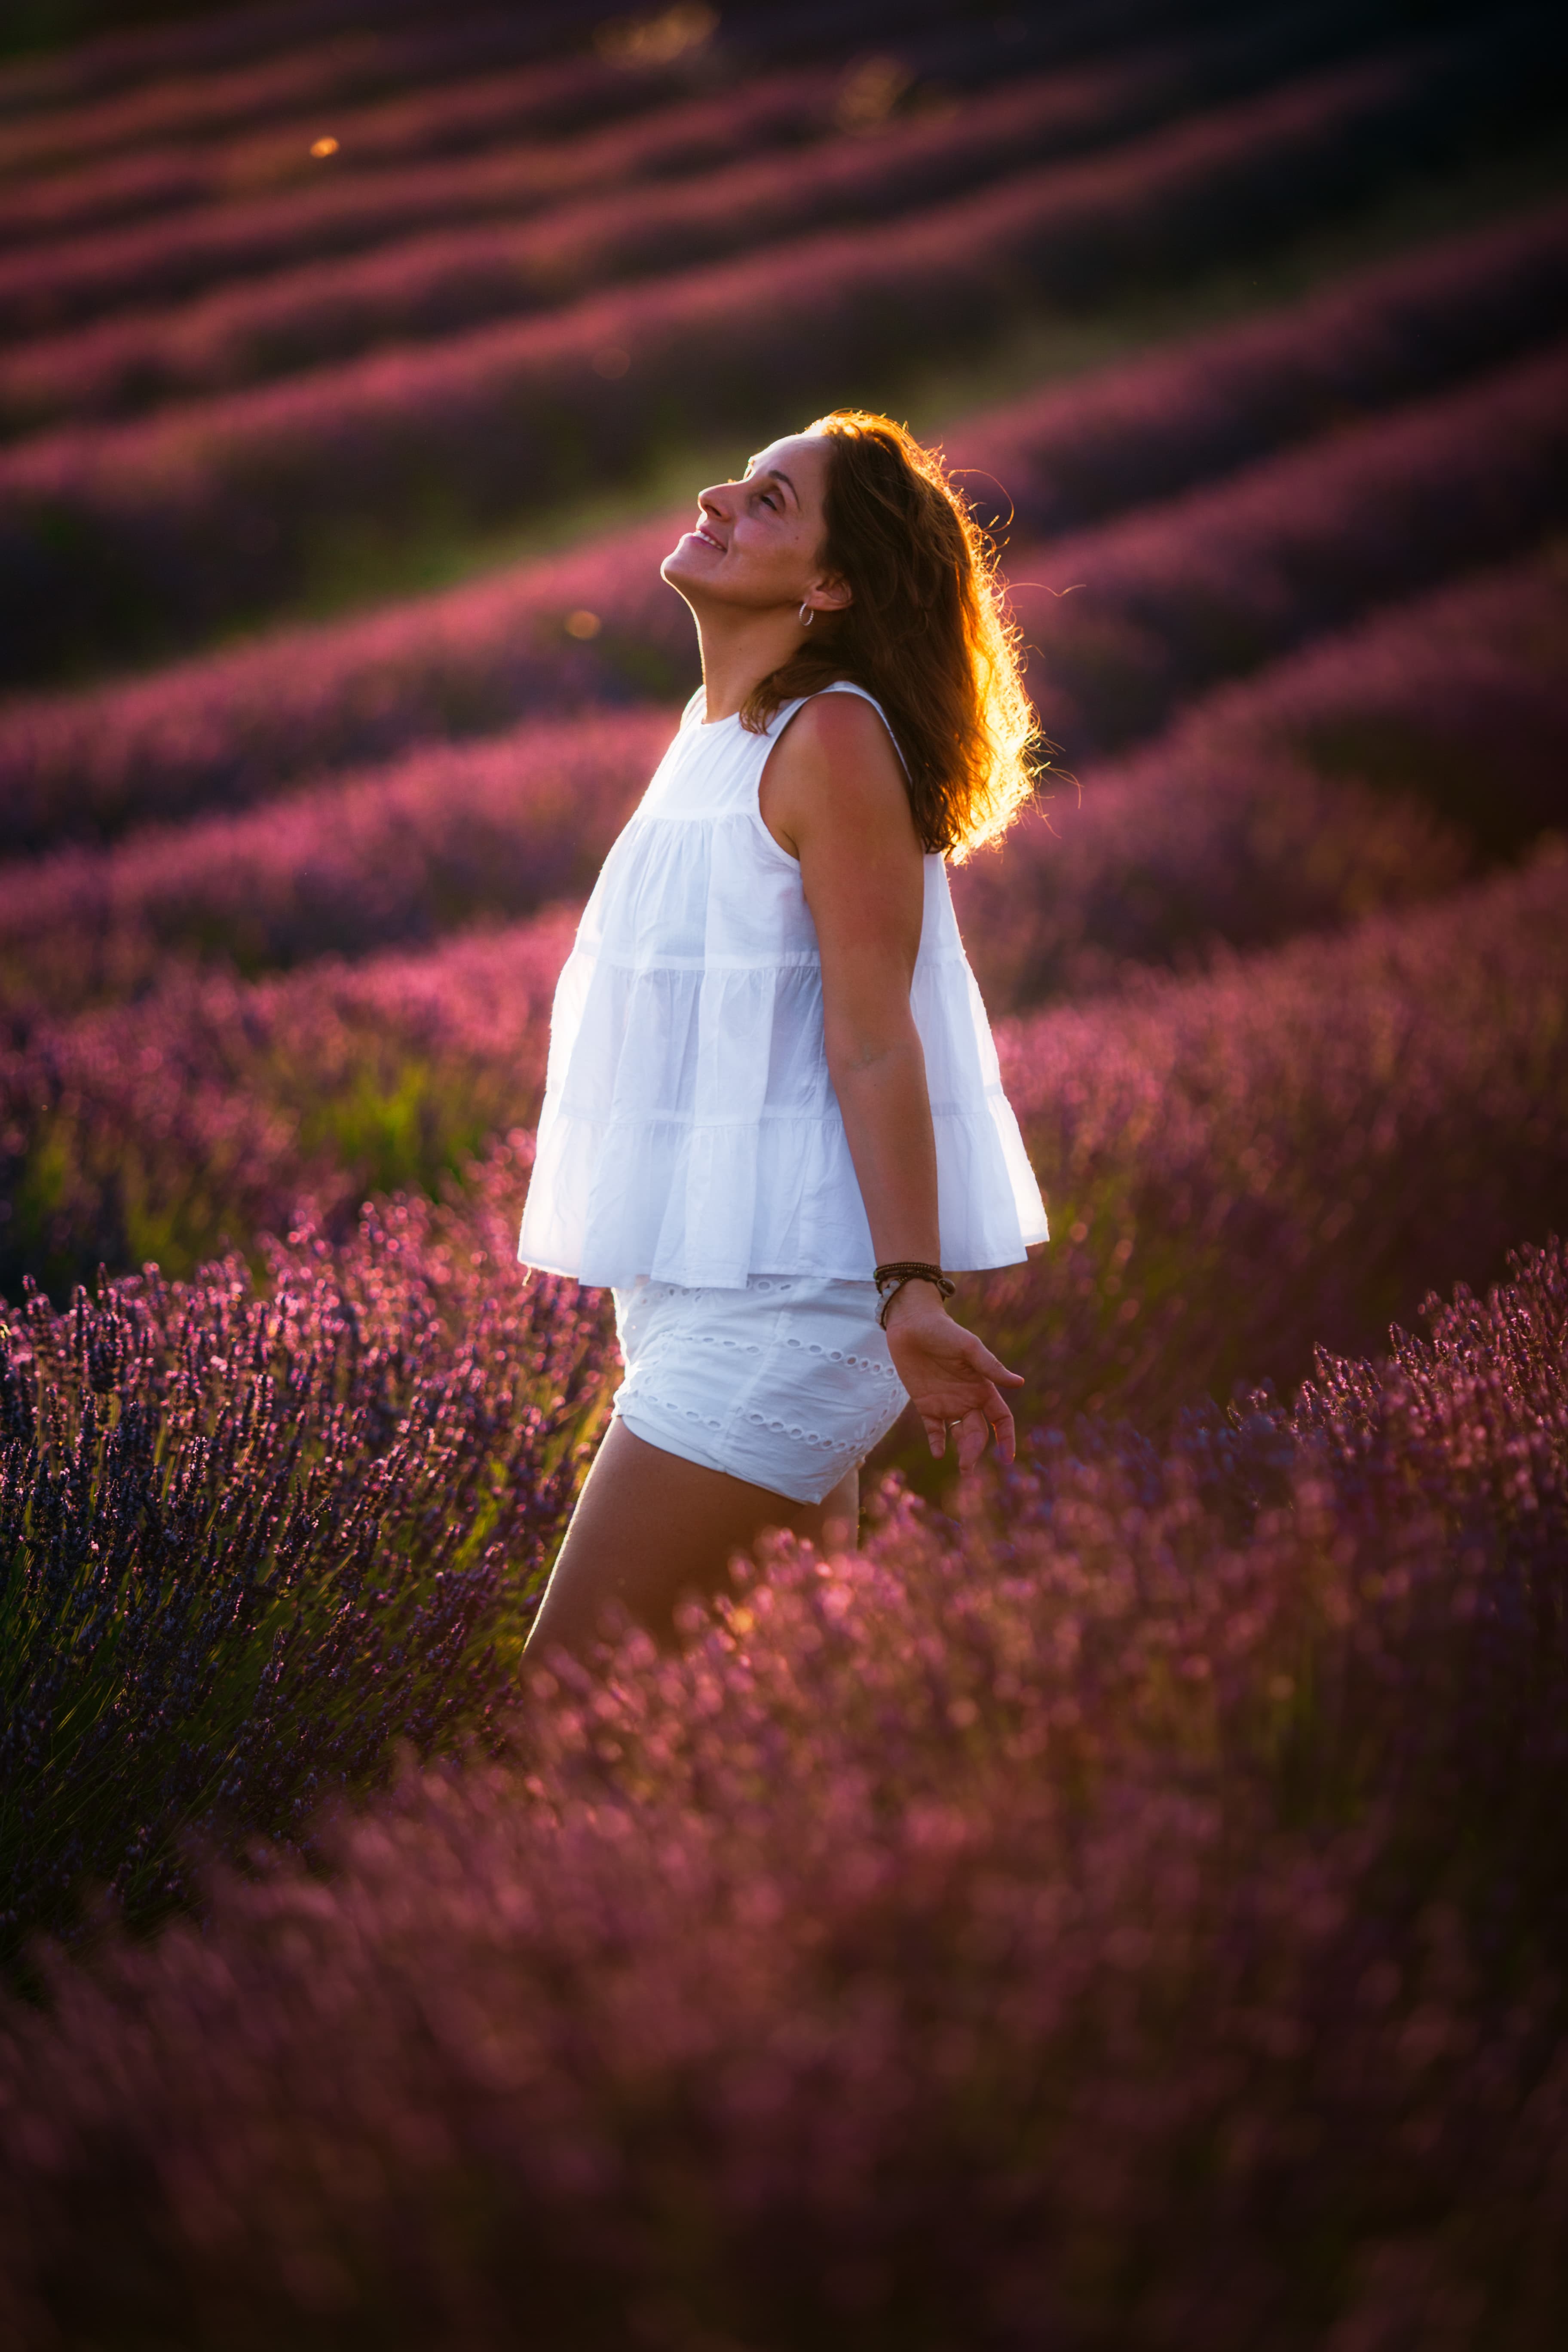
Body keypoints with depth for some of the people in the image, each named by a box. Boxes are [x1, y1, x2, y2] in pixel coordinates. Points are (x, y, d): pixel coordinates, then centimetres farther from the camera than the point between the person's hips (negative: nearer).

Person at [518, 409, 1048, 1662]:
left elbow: (874, 1040, -19)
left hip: (785, 1294, -10)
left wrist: (912, 1296, -23)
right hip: (709, 1277, 10)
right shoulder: (720, 729, 14)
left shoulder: (832, 739, -14)